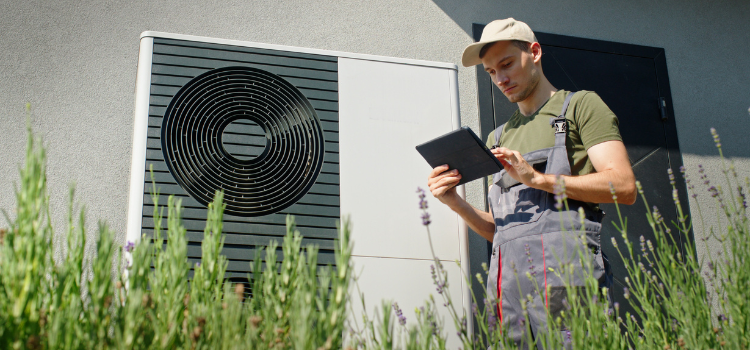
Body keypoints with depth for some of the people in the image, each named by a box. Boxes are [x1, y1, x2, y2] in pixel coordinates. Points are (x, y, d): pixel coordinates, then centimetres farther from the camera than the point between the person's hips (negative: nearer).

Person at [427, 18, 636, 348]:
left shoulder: (579, 105, 11)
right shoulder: (498, 138, 28)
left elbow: (624, 186, -4)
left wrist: (537, 178, -11)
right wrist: (455, 202, 5)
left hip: (561, 271, -5)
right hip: (508, 281, 5)